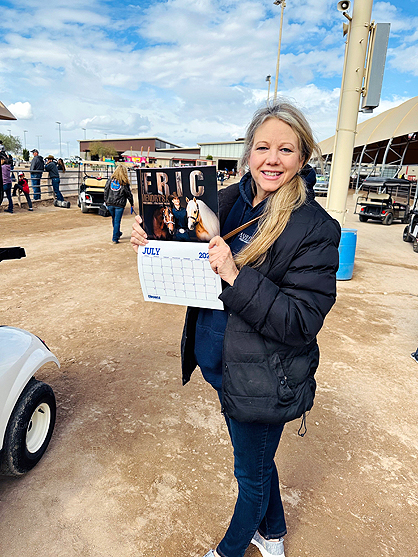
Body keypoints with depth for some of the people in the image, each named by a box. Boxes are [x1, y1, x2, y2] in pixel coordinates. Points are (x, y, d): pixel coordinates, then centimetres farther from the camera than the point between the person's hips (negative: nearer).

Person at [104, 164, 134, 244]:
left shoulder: (110, 180, 3)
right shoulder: (124, 183, -7)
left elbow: (106, 190, 8)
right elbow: (129, 194, 0)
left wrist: (105, 201, 18)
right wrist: (132, 204, 12)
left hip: (110, 204, 4)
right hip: (119, 204, -4)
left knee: (114, 219, 21)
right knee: (117, 221, 0)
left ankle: (117, 233, 40)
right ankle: (115, 238, -1)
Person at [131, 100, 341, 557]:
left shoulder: (314, 228, -20)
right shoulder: (229, 201, -2)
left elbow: (302, 321, -24)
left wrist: (235, 276, -34)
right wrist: (155, 244, -12)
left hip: (262, 380, -6)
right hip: (220, 364, 7)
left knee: (251, 473, 21)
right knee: (256, 461, 29)